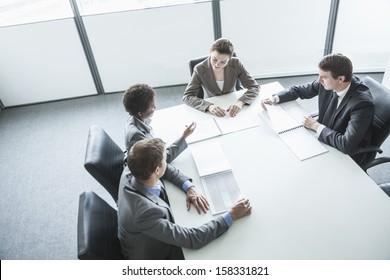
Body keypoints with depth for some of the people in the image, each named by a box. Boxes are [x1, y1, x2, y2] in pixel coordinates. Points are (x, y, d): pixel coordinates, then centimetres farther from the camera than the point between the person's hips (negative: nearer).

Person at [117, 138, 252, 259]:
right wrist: (231, 215, -28)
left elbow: (168, 170, -2)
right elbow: (193, 239, -35)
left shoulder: (131, 172, -22)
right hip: (153, 255, -6)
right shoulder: (145, 212, -43)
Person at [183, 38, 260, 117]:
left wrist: (240, 102, -30)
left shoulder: (236, 64, -11)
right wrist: (209, 106, -34)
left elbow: (255, 87, -10)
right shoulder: (200, 69, -15)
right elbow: (187, 97, -17)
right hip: (211, 113, -1)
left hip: (232, 108, 1)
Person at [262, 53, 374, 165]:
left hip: (347, 156, -6)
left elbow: (347, 145, -37)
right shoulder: (328, 82, -13)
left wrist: (316, 126, -27)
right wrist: (276, 98, -11)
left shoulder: (362, 103, -32)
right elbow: (300, 90, 6)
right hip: (323, 137, 6)